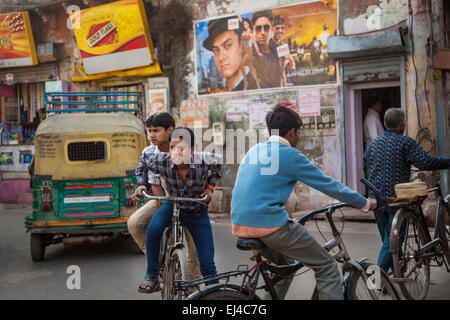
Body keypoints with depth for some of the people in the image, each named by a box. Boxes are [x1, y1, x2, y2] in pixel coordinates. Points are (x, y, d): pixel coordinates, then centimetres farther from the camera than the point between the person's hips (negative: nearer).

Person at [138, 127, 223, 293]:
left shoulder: (203, 161, -28)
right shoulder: (161, 161, -24)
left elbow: (219, 162, -4)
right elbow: (144, 162, -1)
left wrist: (210, 187, -8)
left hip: (197, 212, -1)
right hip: (173, 205, 1)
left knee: (207, 262, -3)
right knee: (153, 229, -29)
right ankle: (152, 278, -10)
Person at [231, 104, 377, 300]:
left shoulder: (253, 151, 16)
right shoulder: (290, 155, -5)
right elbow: (327, 184, -1)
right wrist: (365, 203, 9)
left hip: (240, 226, 8)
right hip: (270, 225, -8)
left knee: (284, 264, 31)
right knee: (327, 267, 3)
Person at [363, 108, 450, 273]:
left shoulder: (373, 144, 13)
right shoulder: (405, 142, -6)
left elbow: (366, 171, 20)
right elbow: (426, 162, -16)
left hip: (376, 199, 6)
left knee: (387, 238, 16)